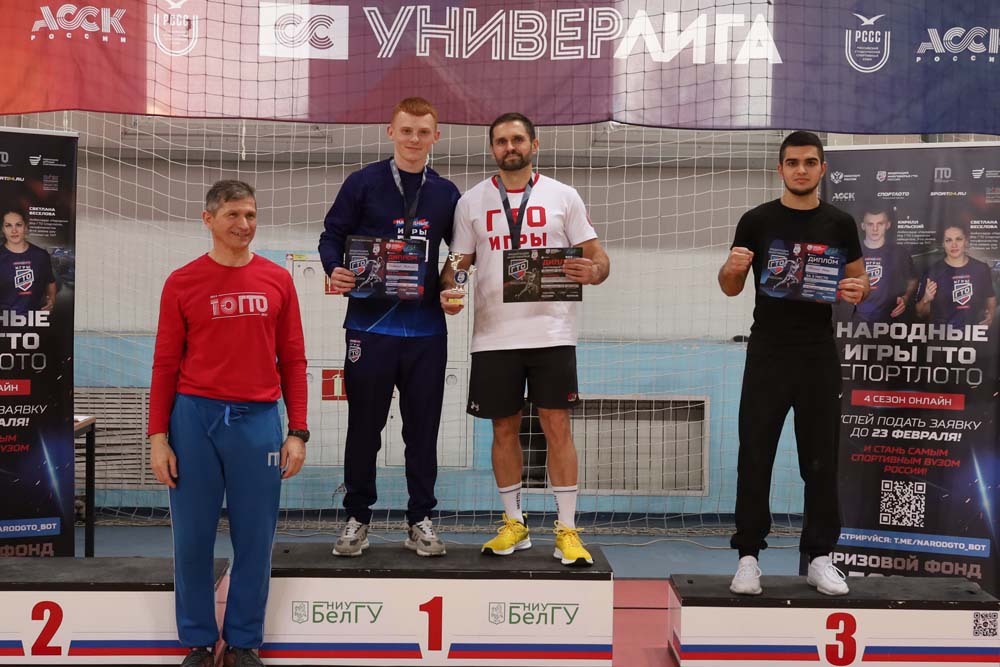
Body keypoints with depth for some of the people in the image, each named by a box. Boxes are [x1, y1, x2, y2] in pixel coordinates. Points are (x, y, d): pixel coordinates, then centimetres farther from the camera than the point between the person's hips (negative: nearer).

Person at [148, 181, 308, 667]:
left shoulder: (277, 280, 6)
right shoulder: (181, 283, 2)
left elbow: (293, 361, 7)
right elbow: (166, 364, 3)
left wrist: (298, 432, 2)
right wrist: (158, 437, -2)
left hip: (258, 420, 1)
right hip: (194, 416, -1)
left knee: (254, 539, 5)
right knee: (193, 537, 6)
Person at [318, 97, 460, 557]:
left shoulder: (446, 194, 9)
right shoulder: (364, 183, 1)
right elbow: (332, 236, 2)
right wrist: (335, 270, -17)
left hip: (426, 328, 2)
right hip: (370, 324, -2)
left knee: (423, 426, 8)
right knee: (364, 424, 7)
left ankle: (420, 520, 20)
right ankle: (357, 518, 21)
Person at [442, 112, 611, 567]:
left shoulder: (563, 197, 5)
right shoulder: (472, 201, 8)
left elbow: (597, 256, 4)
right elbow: (458, 262, 9)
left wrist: (593, 271, -20)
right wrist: (449, 290, -13)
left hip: (551, 330, -1)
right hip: (494, 335, 2)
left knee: (557, 426, -3)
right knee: (504, 428, 8)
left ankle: (567, 530, 5)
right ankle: (514, 524, 21)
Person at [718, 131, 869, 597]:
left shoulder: (839, 223, 6)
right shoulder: (757, 221, 2)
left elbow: (860, 281, 11)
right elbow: (730, 288, 6)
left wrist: (858, 291, -12)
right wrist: (732, 268, -17)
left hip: (819, 354, 1)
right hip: (768, 354, -1)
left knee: (821, 459, 6)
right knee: (755, 457, 0)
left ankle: (819, 557, 15)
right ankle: (749, 556, 7)